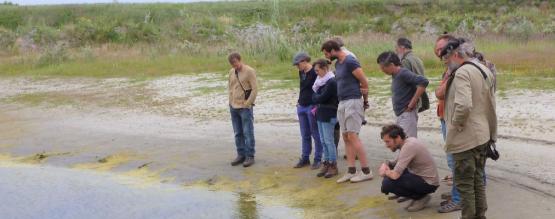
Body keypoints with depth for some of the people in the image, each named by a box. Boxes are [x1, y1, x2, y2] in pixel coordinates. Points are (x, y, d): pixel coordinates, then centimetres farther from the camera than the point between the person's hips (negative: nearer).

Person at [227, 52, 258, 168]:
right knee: (238, 133, 9)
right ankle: (241, 155, 17)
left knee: (248, 133, -3)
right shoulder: (231, 72, 11)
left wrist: (247, 104, -12)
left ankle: (250, 157, 3)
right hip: (233, 107, 6)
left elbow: (255, 89, -10)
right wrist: (231, 101, 10)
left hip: (245, 107, -6)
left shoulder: (249, 71, -8)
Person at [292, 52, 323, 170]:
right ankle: (305, 158, 20)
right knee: (305, 135, 13)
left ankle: (318, 159, 8)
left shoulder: (315, 73, -14)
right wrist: (299, 101, 15)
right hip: (301, 107, 8)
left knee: (316, 135, 0)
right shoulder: (301, 73, 11)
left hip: (312, 107, -8)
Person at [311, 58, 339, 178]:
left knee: (328, 140, -4)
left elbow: (322, 98, -16)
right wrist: (317, 107, -2)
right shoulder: (322, 80, 14)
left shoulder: (331, 82, -15)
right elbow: (318, 95, 16)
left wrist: (314, 96, 2)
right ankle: (326, 163, 18)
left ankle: (333, 166, 3)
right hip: (321, 114, 9)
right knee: (323, 141, 11)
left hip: (328, 115, -9)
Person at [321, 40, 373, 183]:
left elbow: (364, 82, -13)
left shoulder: (350, 62, -13)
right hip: (342, 103, 9)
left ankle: (366, 171, -8)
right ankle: (351, 171, 9)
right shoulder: (338, 63, 16)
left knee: (352, 136, -12)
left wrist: (365, 101, -2)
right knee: (346, 137, 6)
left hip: (352, 102, -9)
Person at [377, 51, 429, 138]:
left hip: (407, 114, -10)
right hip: (401, 115, 10)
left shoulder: (403, 74, -16)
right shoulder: (395, 75, 12)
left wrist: (412, 103, -21)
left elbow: (423, 82, -25)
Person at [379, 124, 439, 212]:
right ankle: (418, 195, 13)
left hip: (428, 184, -10)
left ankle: (421, 197, -4)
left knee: (387, 183, -20)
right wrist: (385, 164, 0)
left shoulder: (409, 146, -24)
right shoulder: (407, 141, 5)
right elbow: (397, 162, 21)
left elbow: (395, 175, -30)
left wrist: (386, 172, -7)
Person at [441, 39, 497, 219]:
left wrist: (455, 126, -16)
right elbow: (491, 105, 18)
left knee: (464, 183, 1)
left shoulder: (462, 73, -18)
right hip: (482, 136, 9)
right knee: (478, 180, 18)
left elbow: (463, 105, -32)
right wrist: (492, 133, 23)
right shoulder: (484, 70, 11)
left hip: (466, 139, -9)